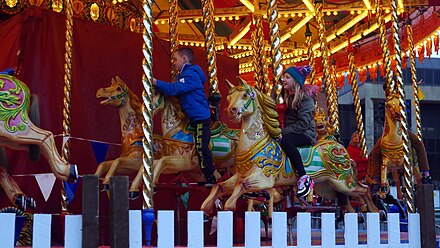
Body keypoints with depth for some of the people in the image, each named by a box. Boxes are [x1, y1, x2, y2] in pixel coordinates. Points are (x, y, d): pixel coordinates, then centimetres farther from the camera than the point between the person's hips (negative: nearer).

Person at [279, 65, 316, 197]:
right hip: (290, 133, 8)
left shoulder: (305, 97, -9)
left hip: (306, 134, -8)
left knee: (285, 141, -37)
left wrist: (284, 132, -21)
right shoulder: (288, 97, 17)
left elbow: (303, 123, -18)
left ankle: (305, 178, -35)